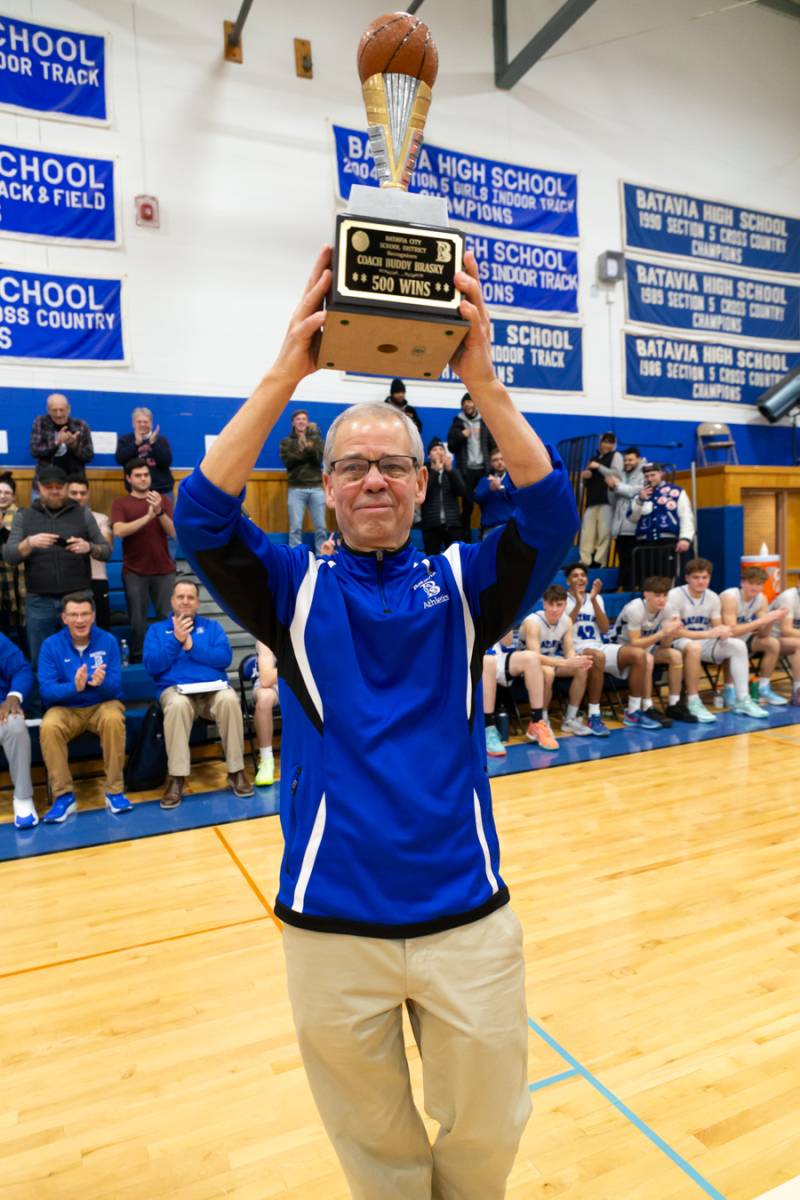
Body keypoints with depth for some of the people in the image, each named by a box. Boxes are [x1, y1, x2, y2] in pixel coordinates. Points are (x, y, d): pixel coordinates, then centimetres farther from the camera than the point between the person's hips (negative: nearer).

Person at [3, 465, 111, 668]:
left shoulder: (83, 514, 6)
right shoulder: (23, 516, 8)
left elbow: (107, 552, 4)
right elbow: (9, 556, 0)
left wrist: (89, 547, -18)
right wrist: (29, 543, -20)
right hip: (39, 602, 1)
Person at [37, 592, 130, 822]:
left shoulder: (108, 641, -5)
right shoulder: (51, 645, -5)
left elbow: (115, 686, -10)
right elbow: (47, 690, -13)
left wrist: (101, 683, -34)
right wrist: (74, 687, -33)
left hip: (102, 704, 0)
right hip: (66, 708, 1)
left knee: (113, 719, -34)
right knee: (48, 726, -32)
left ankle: (114, 790, -21)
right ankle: (64, 795, -19)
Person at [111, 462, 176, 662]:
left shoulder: (163, 500, 9)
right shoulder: (121, 503, 4)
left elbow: (173, 532, -2)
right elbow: (118, 531, -13)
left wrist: (159, 511, -18)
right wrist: (148, 516, -19)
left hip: (164, 570, 1)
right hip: (134, 571, -1)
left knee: (168, 617, -3)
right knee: (137, 620, -1)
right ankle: (136, 659, 10)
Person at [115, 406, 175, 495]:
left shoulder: (161, 439, 10)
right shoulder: (125, 440, 10)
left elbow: (167, 462, -5)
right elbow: (120, 460, -7)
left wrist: (153, 443, -13)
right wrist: (136, 443, -13)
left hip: (162, 490, 1)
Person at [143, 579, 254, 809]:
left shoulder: (211, 626, 18)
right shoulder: (157, 629, 16)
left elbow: (225, 658, 1)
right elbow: (152, 666, 1)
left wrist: (191, 646, -7)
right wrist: (176, 641, -8)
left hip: (213, 688, 1)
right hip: (176, 689, -1)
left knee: (229, 700, -33)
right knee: (177, 705, -37)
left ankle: (236, 771, -22)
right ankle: (177, 778, -29)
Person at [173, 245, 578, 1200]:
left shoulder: (462, 584, 0)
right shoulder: (294, 591, -2)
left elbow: (552, 517, -15)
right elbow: (203, 518, -17)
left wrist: (482, 380, -25)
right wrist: (286, 374, -25)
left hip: (468, 916, 1)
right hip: (331, 924, 0)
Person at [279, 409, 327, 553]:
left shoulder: (316, 439, 12)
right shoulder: (287, 442, 10)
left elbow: (320, 458, -4)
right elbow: (287, 461, -6)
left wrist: (308, 448, -20)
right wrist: (304, 451, -12)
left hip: (316, 488, 1)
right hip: (296, 489, -1)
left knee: (320, 527, 1)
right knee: (295, 528, -4)